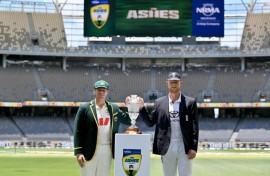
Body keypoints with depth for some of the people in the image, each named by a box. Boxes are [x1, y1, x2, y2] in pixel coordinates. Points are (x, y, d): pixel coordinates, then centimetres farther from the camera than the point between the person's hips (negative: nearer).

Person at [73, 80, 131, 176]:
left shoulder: (114, 108, 10)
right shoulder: (85, 108, -2)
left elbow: (128, 120, 11)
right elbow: (78, 132, -5)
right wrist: (78, 152, -12)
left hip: (107, 151, 4)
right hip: (90, 151, -4)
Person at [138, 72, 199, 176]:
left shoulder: (190, 102, 1)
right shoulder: (159, 102, 7)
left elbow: (194, 126, -2)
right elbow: (150, 122, 7)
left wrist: (194, 147, -9)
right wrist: (141, 108, -7)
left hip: (184, 147, -2)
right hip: (167, 147, 2)